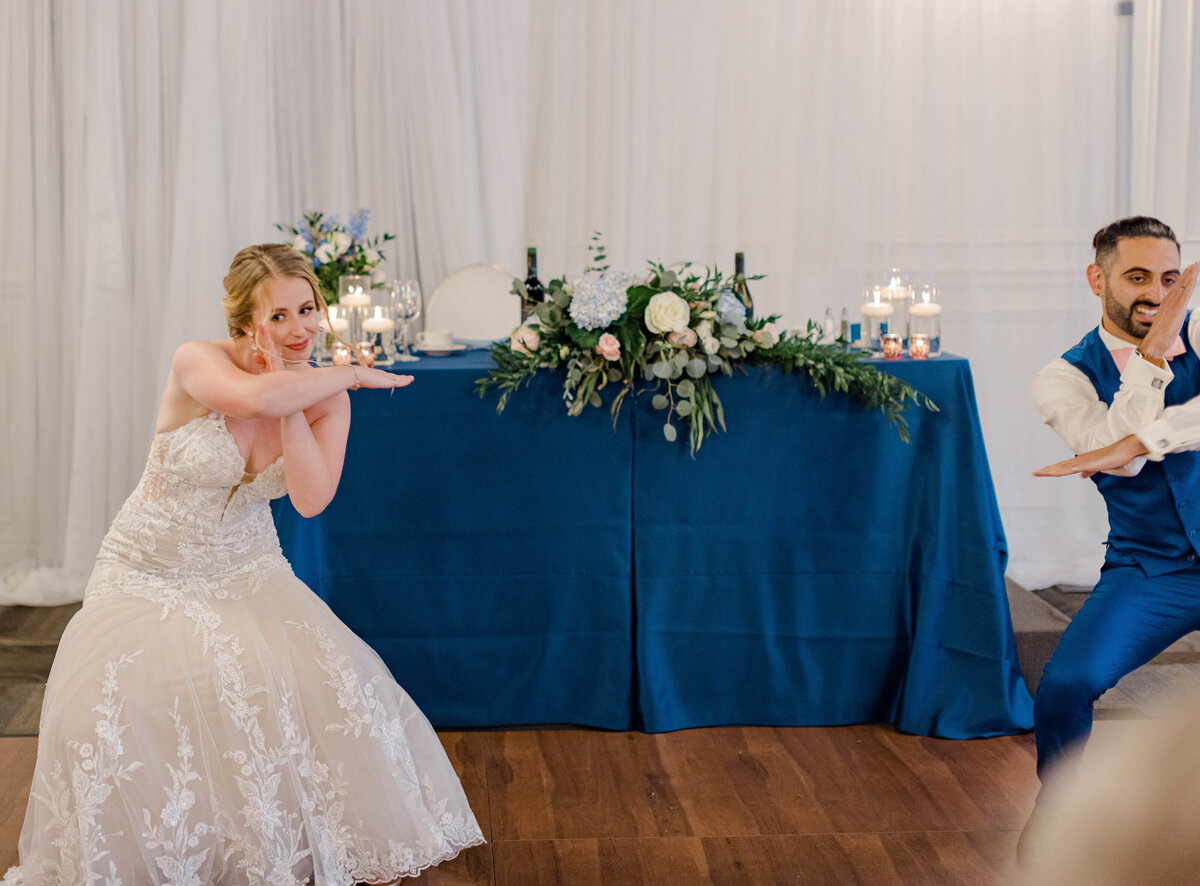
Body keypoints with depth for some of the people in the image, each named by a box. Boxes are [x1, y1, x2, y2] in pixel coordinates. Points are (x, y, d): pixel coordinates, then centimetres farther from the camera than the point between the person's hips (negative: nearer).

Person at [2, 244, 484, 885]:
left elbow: (311, 499, -19)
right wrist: (349, 373, -26)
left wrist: (289, 391, -24)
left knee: (310, 679, -24)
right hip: (148, 573, -2)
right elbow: (253, 398, -41)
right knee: (115, 702, -25)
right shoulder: (198, 363, -17)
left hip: (246, 573, 2)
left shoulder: (324, 396, -5)